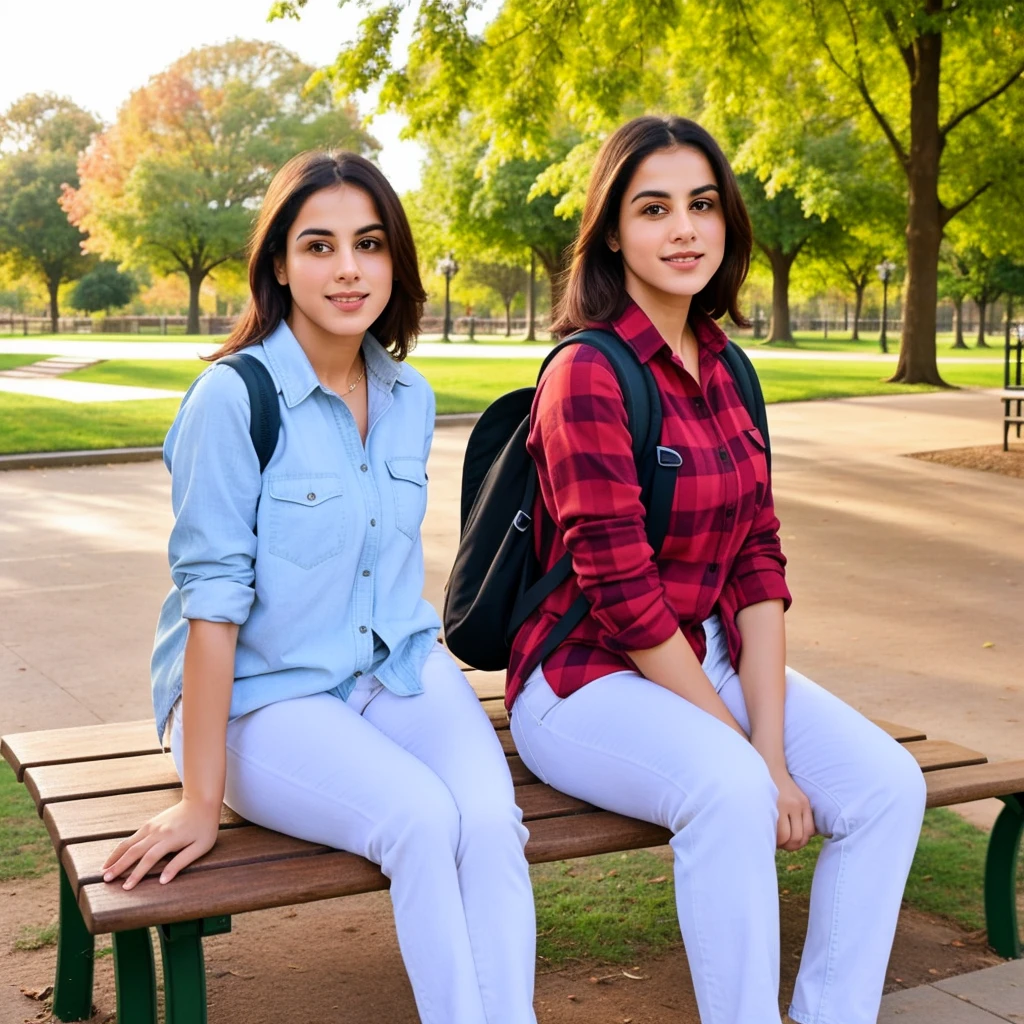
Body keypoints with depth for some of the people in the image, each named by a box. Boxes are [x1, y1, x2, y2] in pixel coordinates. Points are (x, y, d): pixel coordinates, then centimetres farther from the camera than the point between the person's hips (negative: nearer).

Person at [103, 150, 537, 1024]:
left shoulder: (411, 397, 4)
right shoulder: (234, 399, -15)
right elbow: (212, 598, -16)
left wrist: (428, 685, 15)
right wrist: (201, 801, -15)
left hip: (398, 673, 5)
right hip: (267, 697, -5)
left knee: (492, 822, -23)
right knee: (422, 819, -29)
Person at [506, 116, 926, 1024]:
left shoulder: (724, 369, 7)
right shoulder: (586, 373, -16)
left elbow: (758, 565, 2)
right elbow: (622, 593, -19)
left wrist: (772, 745, -9)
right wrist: (747, 754, -15)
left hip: (711, 662, 7)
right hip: (589, 680, -7)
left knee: (889, 784, -12)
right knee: (730, 793, -34)